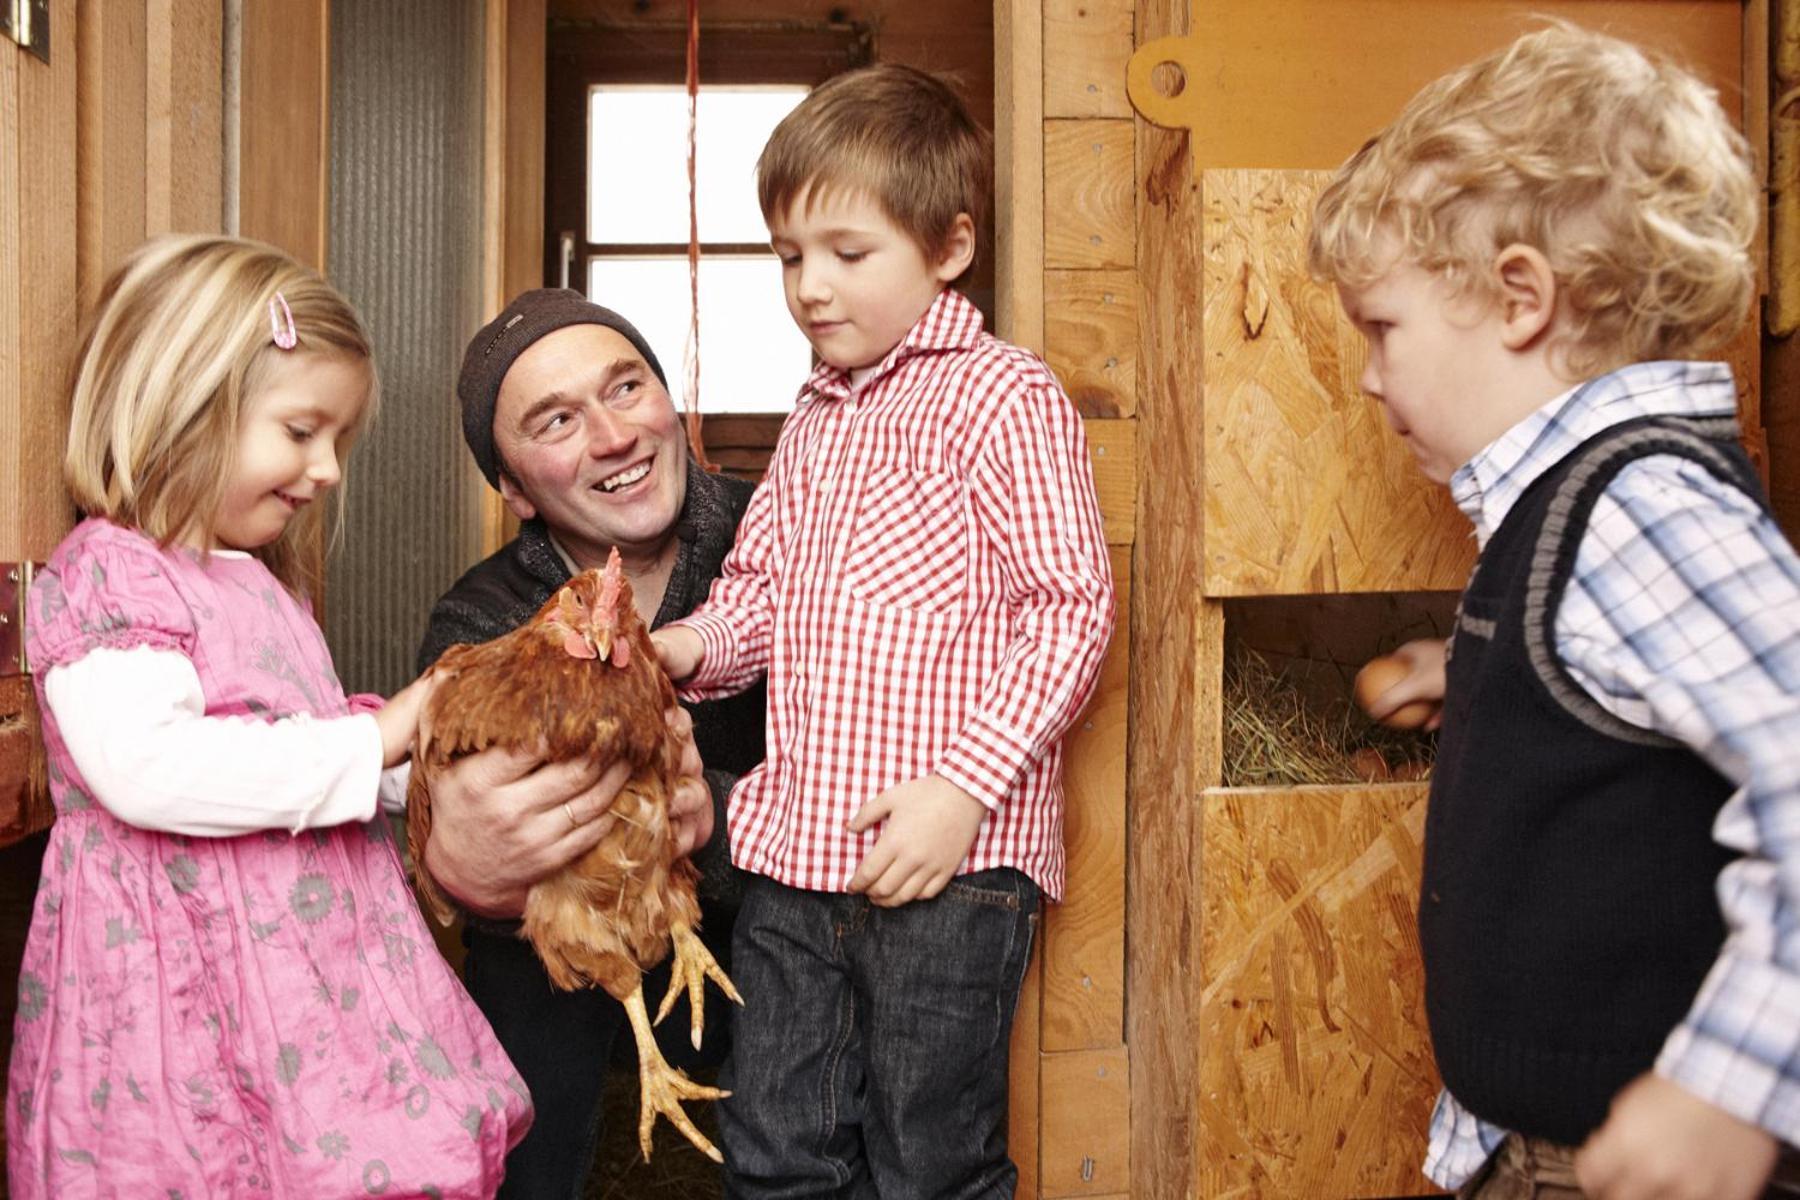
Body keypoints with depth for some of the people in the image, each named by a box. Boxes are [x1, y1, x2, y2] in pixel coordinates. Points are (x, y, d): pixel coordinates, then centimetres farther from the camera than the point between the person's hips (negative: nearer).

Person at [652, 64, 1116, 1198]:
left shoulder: (1000, 395, -7)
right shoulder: (816, 415, 17)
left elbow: (1074, 605, -13)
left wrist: (964, 785, -20)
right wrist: (690, 647, 3)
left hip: (951, 861, -7)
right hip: (794, 855, 8)